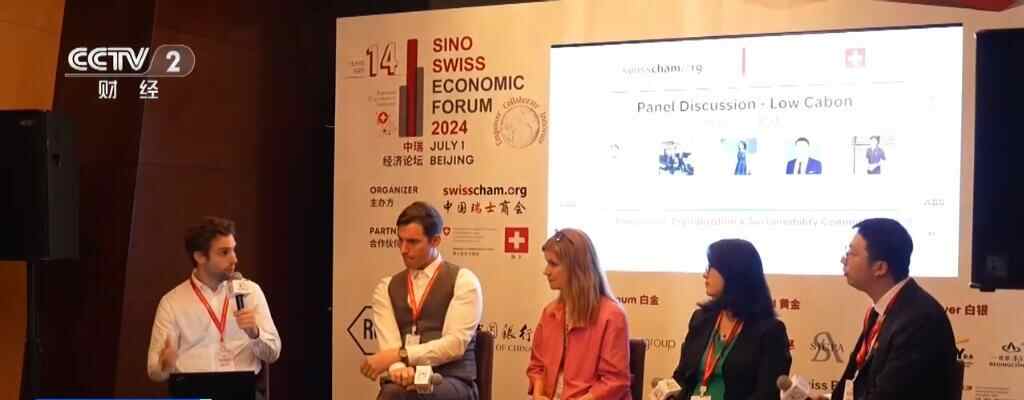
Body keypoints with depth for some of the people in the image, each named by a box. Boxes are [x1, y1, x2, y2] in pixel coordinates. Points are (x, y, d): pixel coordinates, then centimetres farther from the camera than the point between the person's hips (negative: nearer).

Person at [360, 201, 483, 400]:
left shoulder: (463, 281, 3)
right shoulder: (386, 288, 15)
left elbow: (455, 344, -9)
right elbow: (388, 344, 1)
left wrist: (398, 355, -16)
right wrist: (399, 368, -22)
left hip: (451, 384, -3)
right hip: (404, 383, 3)